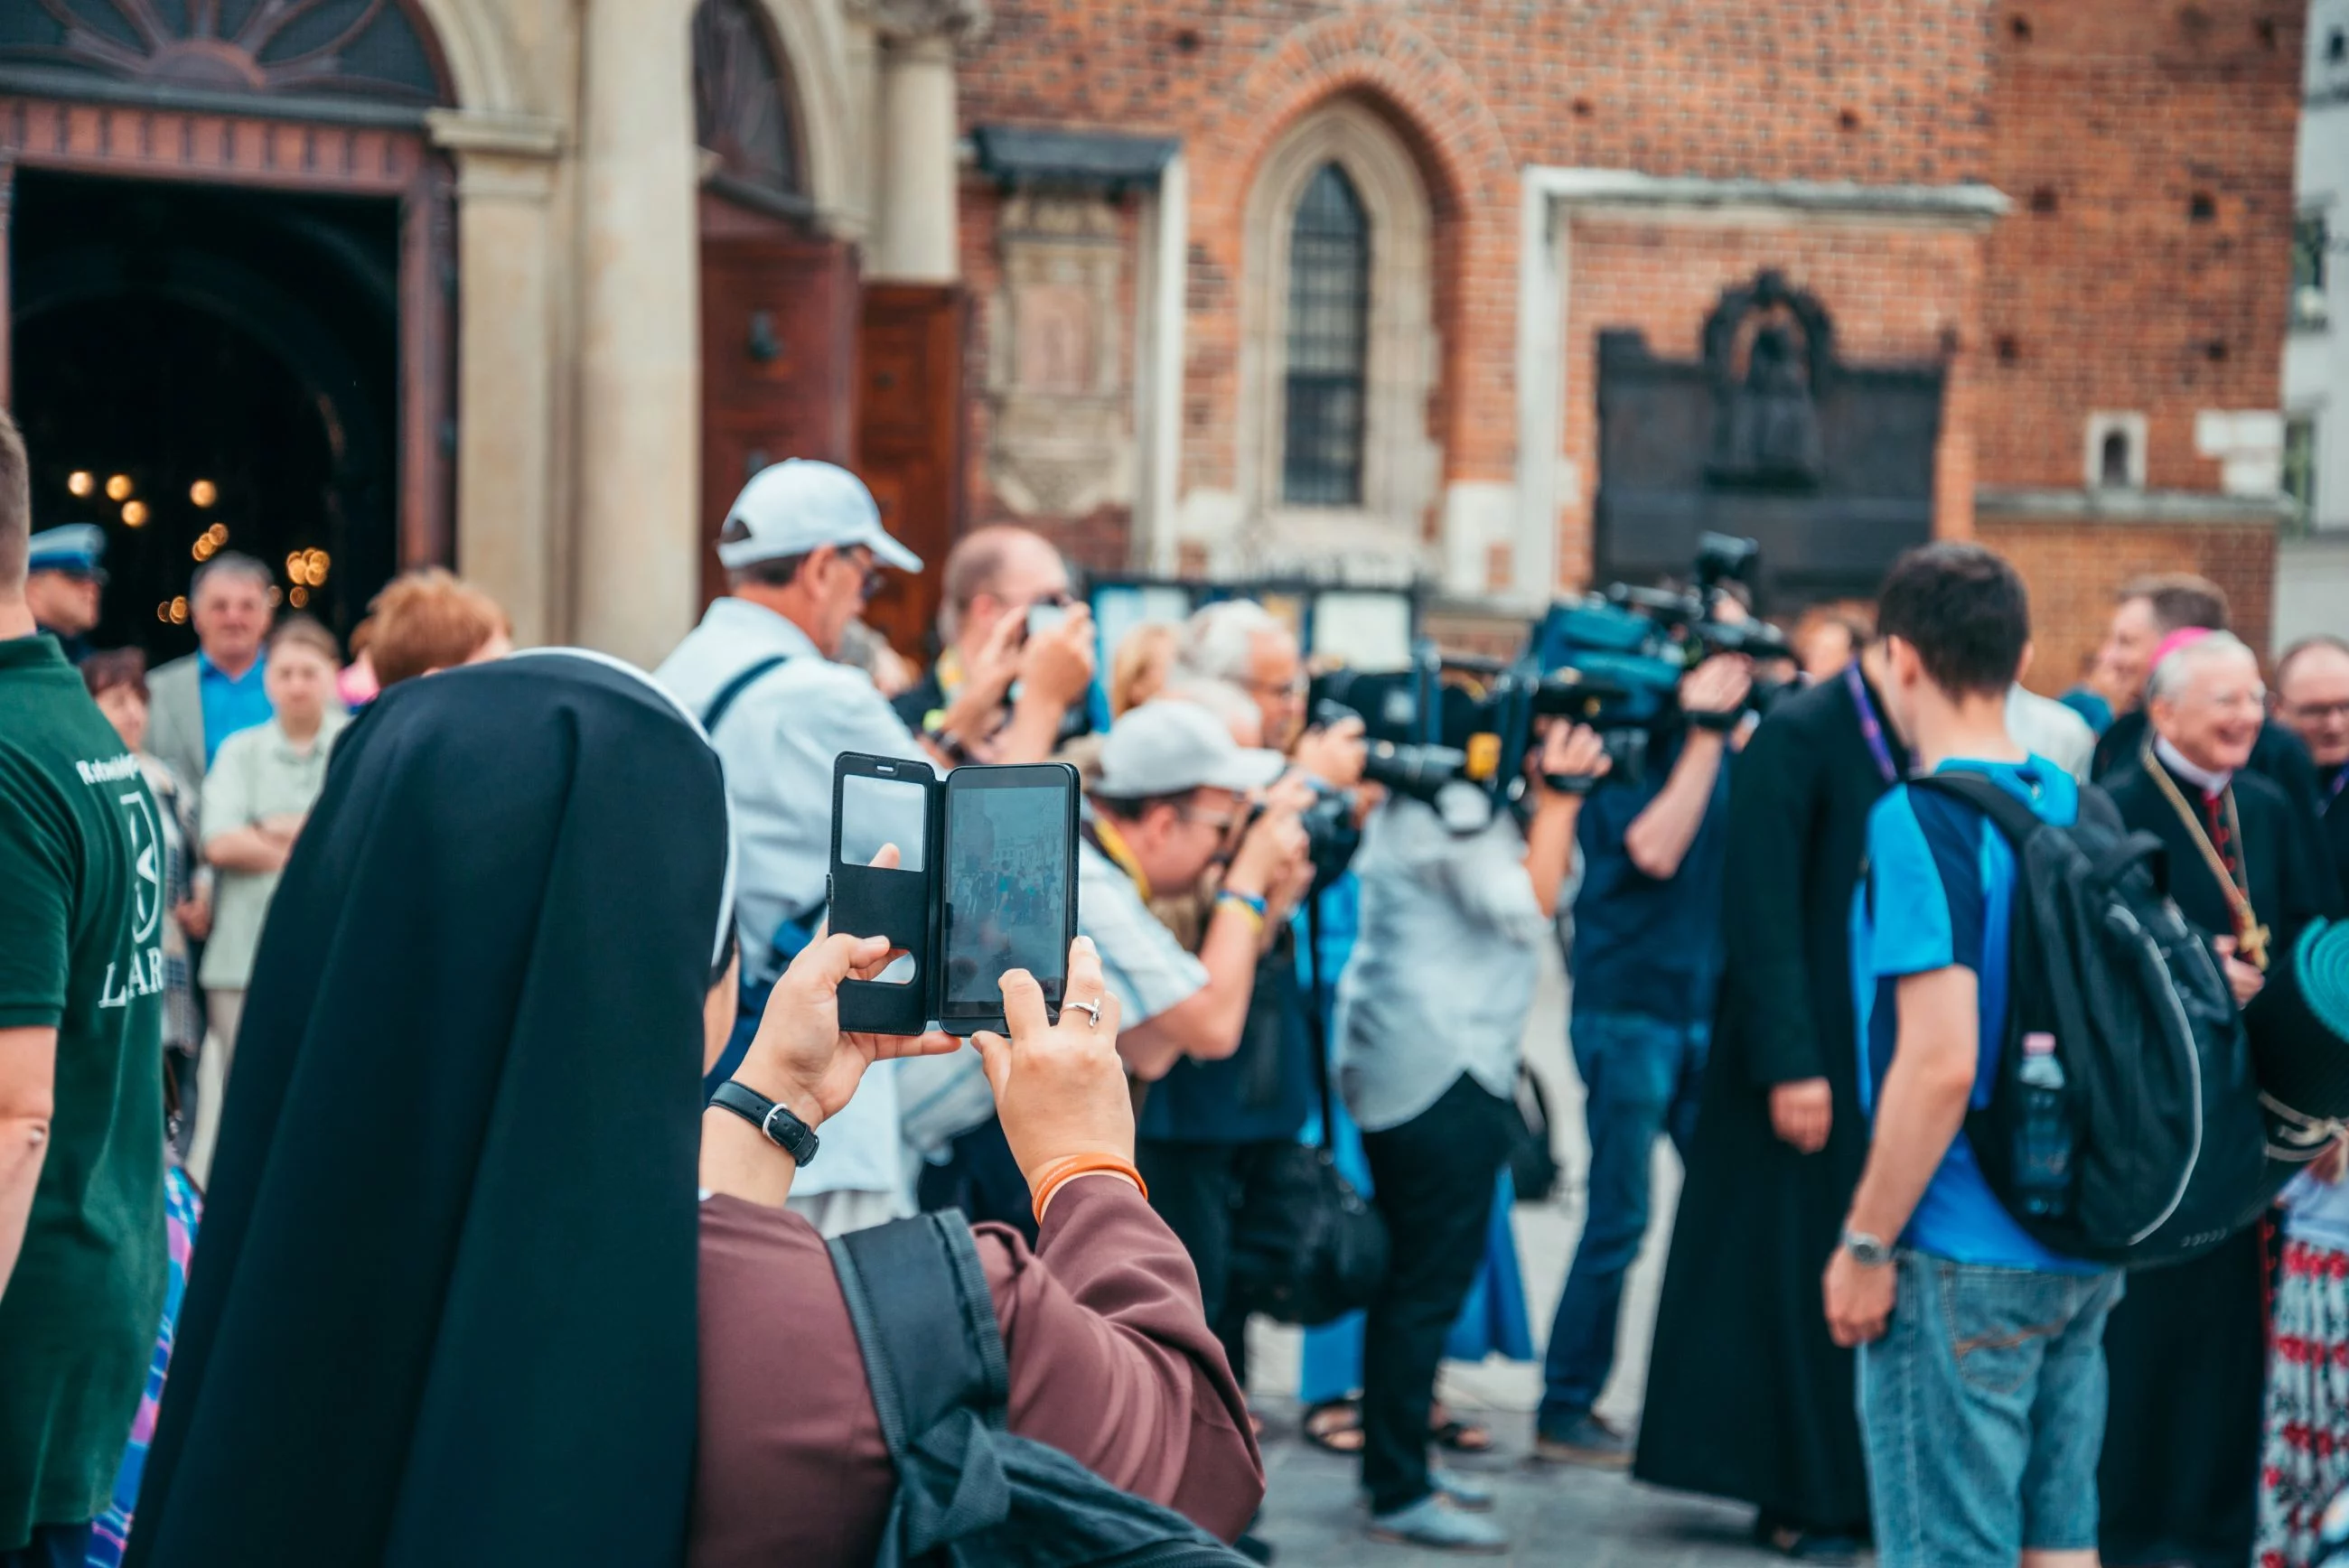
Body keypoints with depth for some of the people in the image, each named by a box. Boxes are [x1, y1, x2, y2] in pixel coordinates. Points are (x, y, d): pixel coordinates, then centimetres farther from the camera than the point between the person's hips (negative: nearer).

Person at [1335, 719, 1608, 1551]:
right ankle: (1402, 1496, -2)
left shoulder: (1438, 792, 15)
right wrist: (1558, 794, -14)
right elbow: (1527, 909, -19)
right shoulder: (1450, 805, -17)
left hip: (1407, 1065, 11)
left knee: (1412, 1275, 17)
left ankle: (1395, 1463, 26)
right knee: (1430, 1284, -6)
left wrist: (1552, 793, 3)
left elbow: (1543, 879, 16)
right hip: (1440, 1071, -11)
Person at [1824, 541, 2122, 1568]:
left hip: (1962, 1264, -8)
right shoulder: (2080, 810, 8)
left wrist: (1865, 1244, -14)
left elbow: (1940, 1062, -23)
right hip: (2083, 1252, 8)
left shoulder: (1921, 821, -17)